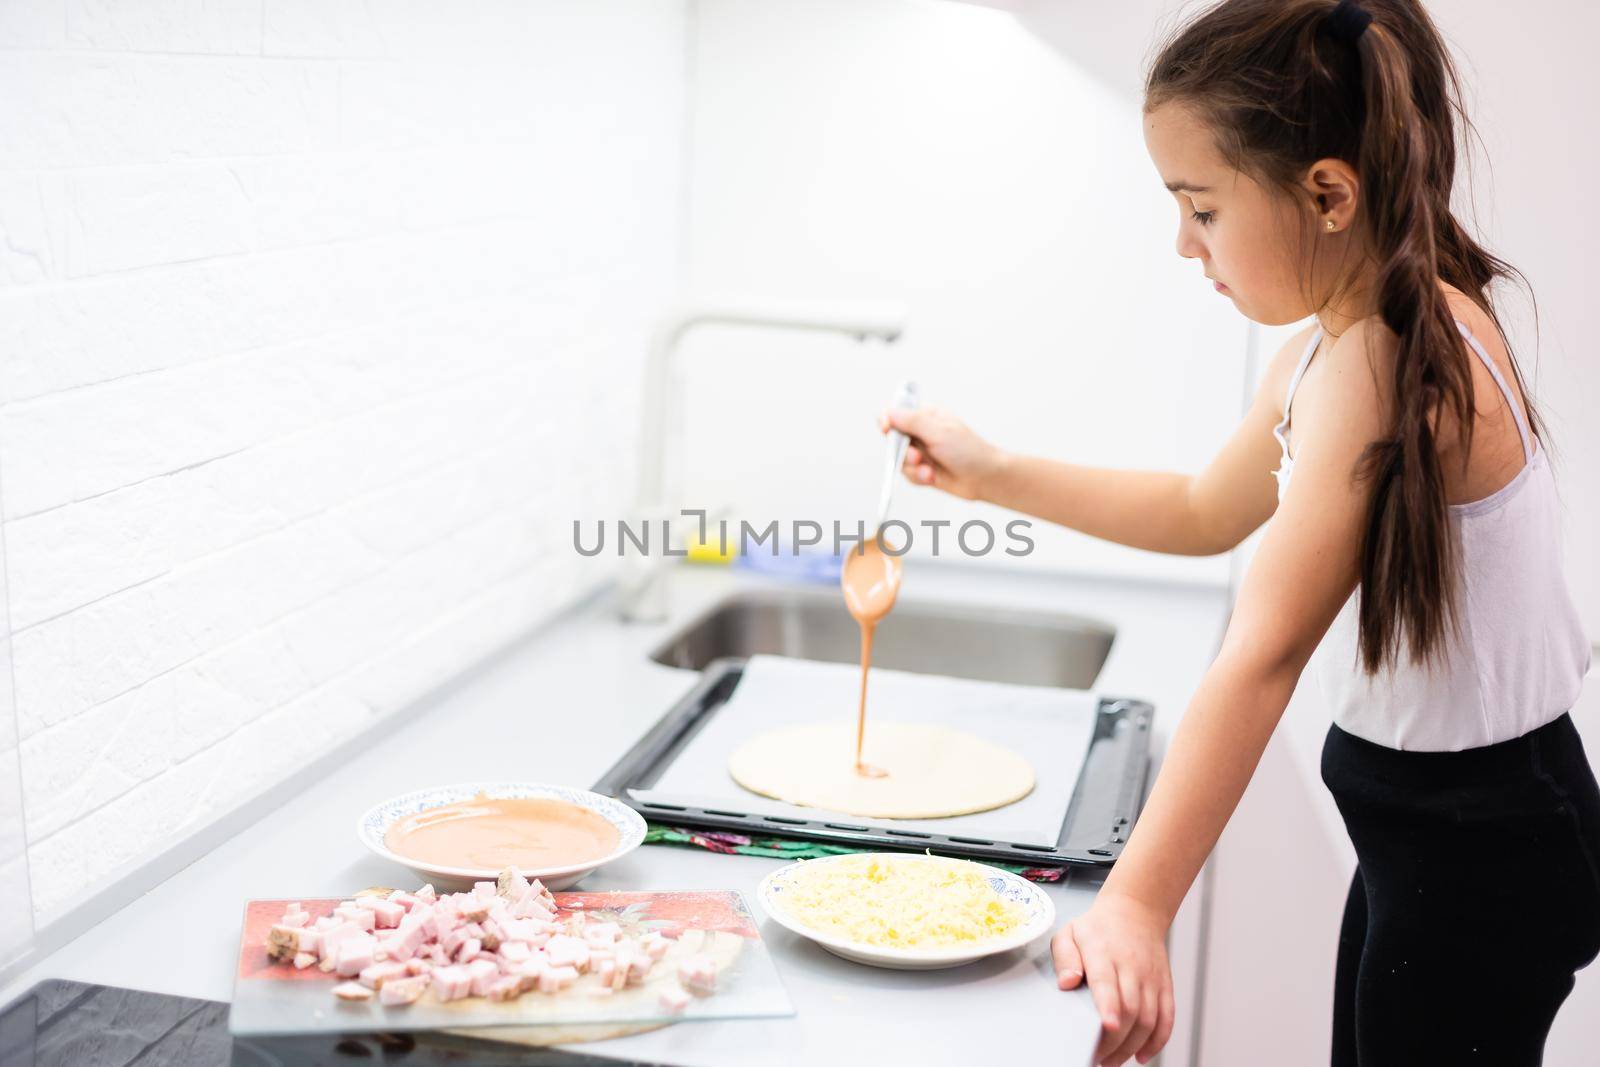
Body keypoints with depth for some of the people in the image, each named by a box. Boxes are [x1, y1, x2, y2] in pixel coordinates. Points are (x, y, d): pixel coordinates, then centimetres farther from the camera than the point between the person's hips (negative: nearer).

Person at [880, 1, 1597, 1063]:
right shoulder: (1321, 351, 3)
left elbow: (1263, 654, -36)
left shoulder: (1383, 365, -28)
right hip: (1415, 815, 9)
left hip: (1482, 846, -9)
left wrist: (1136, 907, -39)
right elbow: (1208, 511, 18)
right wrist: (996, 474, 11)